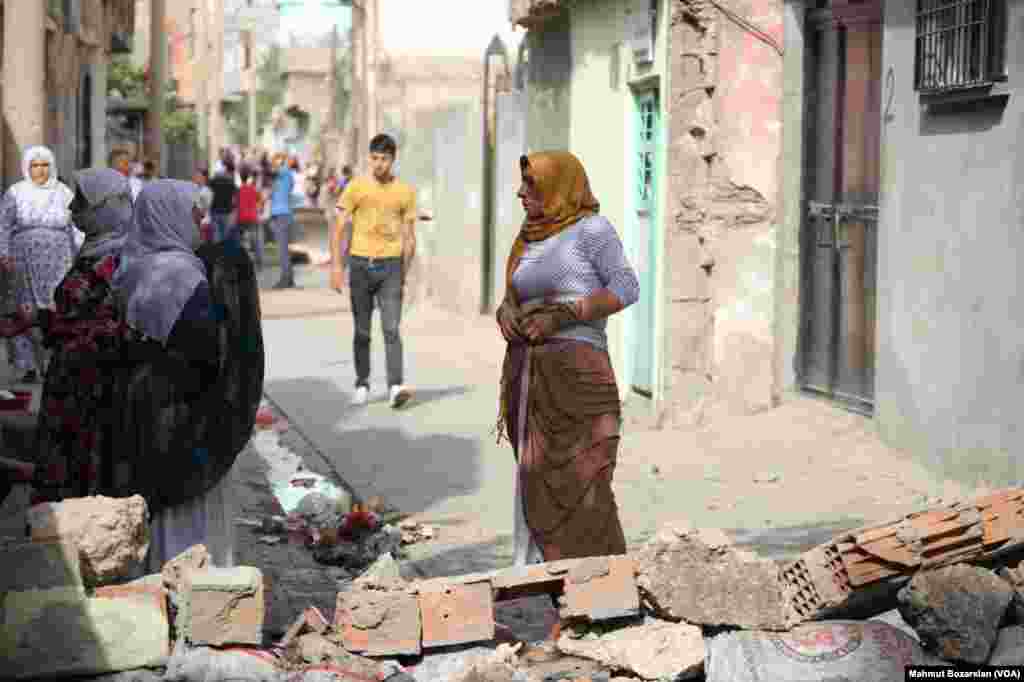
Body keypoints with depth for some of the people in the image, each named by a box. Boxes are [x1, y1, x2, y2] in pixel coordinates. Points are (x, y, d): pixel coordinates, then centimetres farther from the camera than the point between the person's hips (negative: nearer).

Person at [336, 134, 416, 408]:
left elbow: (409, 238, 8)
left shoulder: (405, 192, 3)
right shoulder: (356, 188, 0)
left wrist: (404, 275, 7)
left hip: (390, 266, 0)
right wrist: (337, 267, -7)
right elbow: (339, 229, 0)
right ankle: (362, 384, 22)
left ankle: (395, 387, -16)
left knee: (391, 329, -11)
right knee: (362, 331, 9)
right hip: (361, 264, 0)